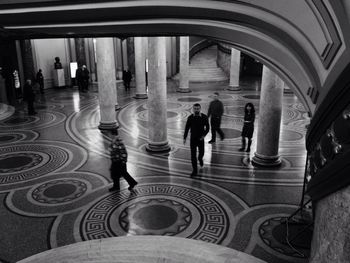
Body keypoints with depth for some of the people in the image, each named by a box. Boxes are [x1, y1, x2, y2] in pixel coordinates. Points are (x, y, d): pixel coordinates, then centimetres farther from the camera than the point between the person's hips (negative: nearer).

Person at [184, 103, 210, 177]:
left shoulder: (204, 117, -13)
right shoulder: (190, 117, -11)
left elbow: (207, 128, -5)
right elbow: (187, 128, 0)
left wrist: (203, 135, -21)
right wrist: (184, 138, 2)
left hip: (200, 139, 0)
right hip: (193, 139, 0)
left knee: (201, 153, 17)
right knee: (193, 155, -5)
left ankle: (200, 158, 54)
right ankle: (194, 171, 4)